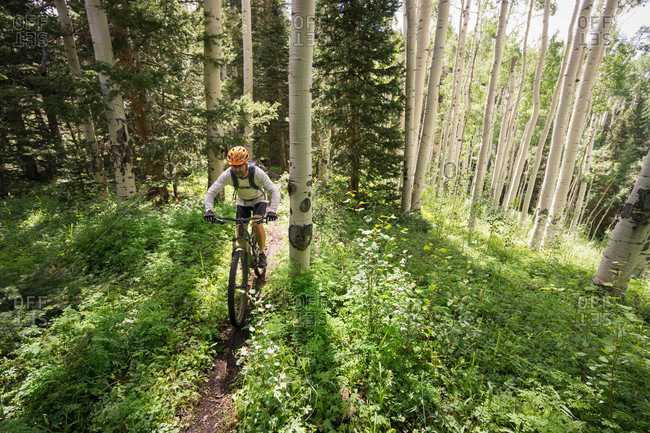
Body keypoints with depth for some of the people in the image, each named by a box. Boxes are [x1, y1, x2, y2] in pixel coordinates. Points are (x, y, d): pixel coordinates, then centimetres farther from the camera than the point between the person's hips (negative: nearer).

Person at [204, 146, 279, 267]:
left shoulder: (257, 172, -34)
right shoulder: (227, 174, -27)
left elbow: (274, 191, -35)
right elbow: (211, 192, -22)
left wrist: (272, 211, -48)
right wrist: (209, 211, -37)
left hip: (259, 199, -3)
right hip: (242, 201, 3)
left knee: (257, 224, -26)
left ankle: (262, 253, -4)